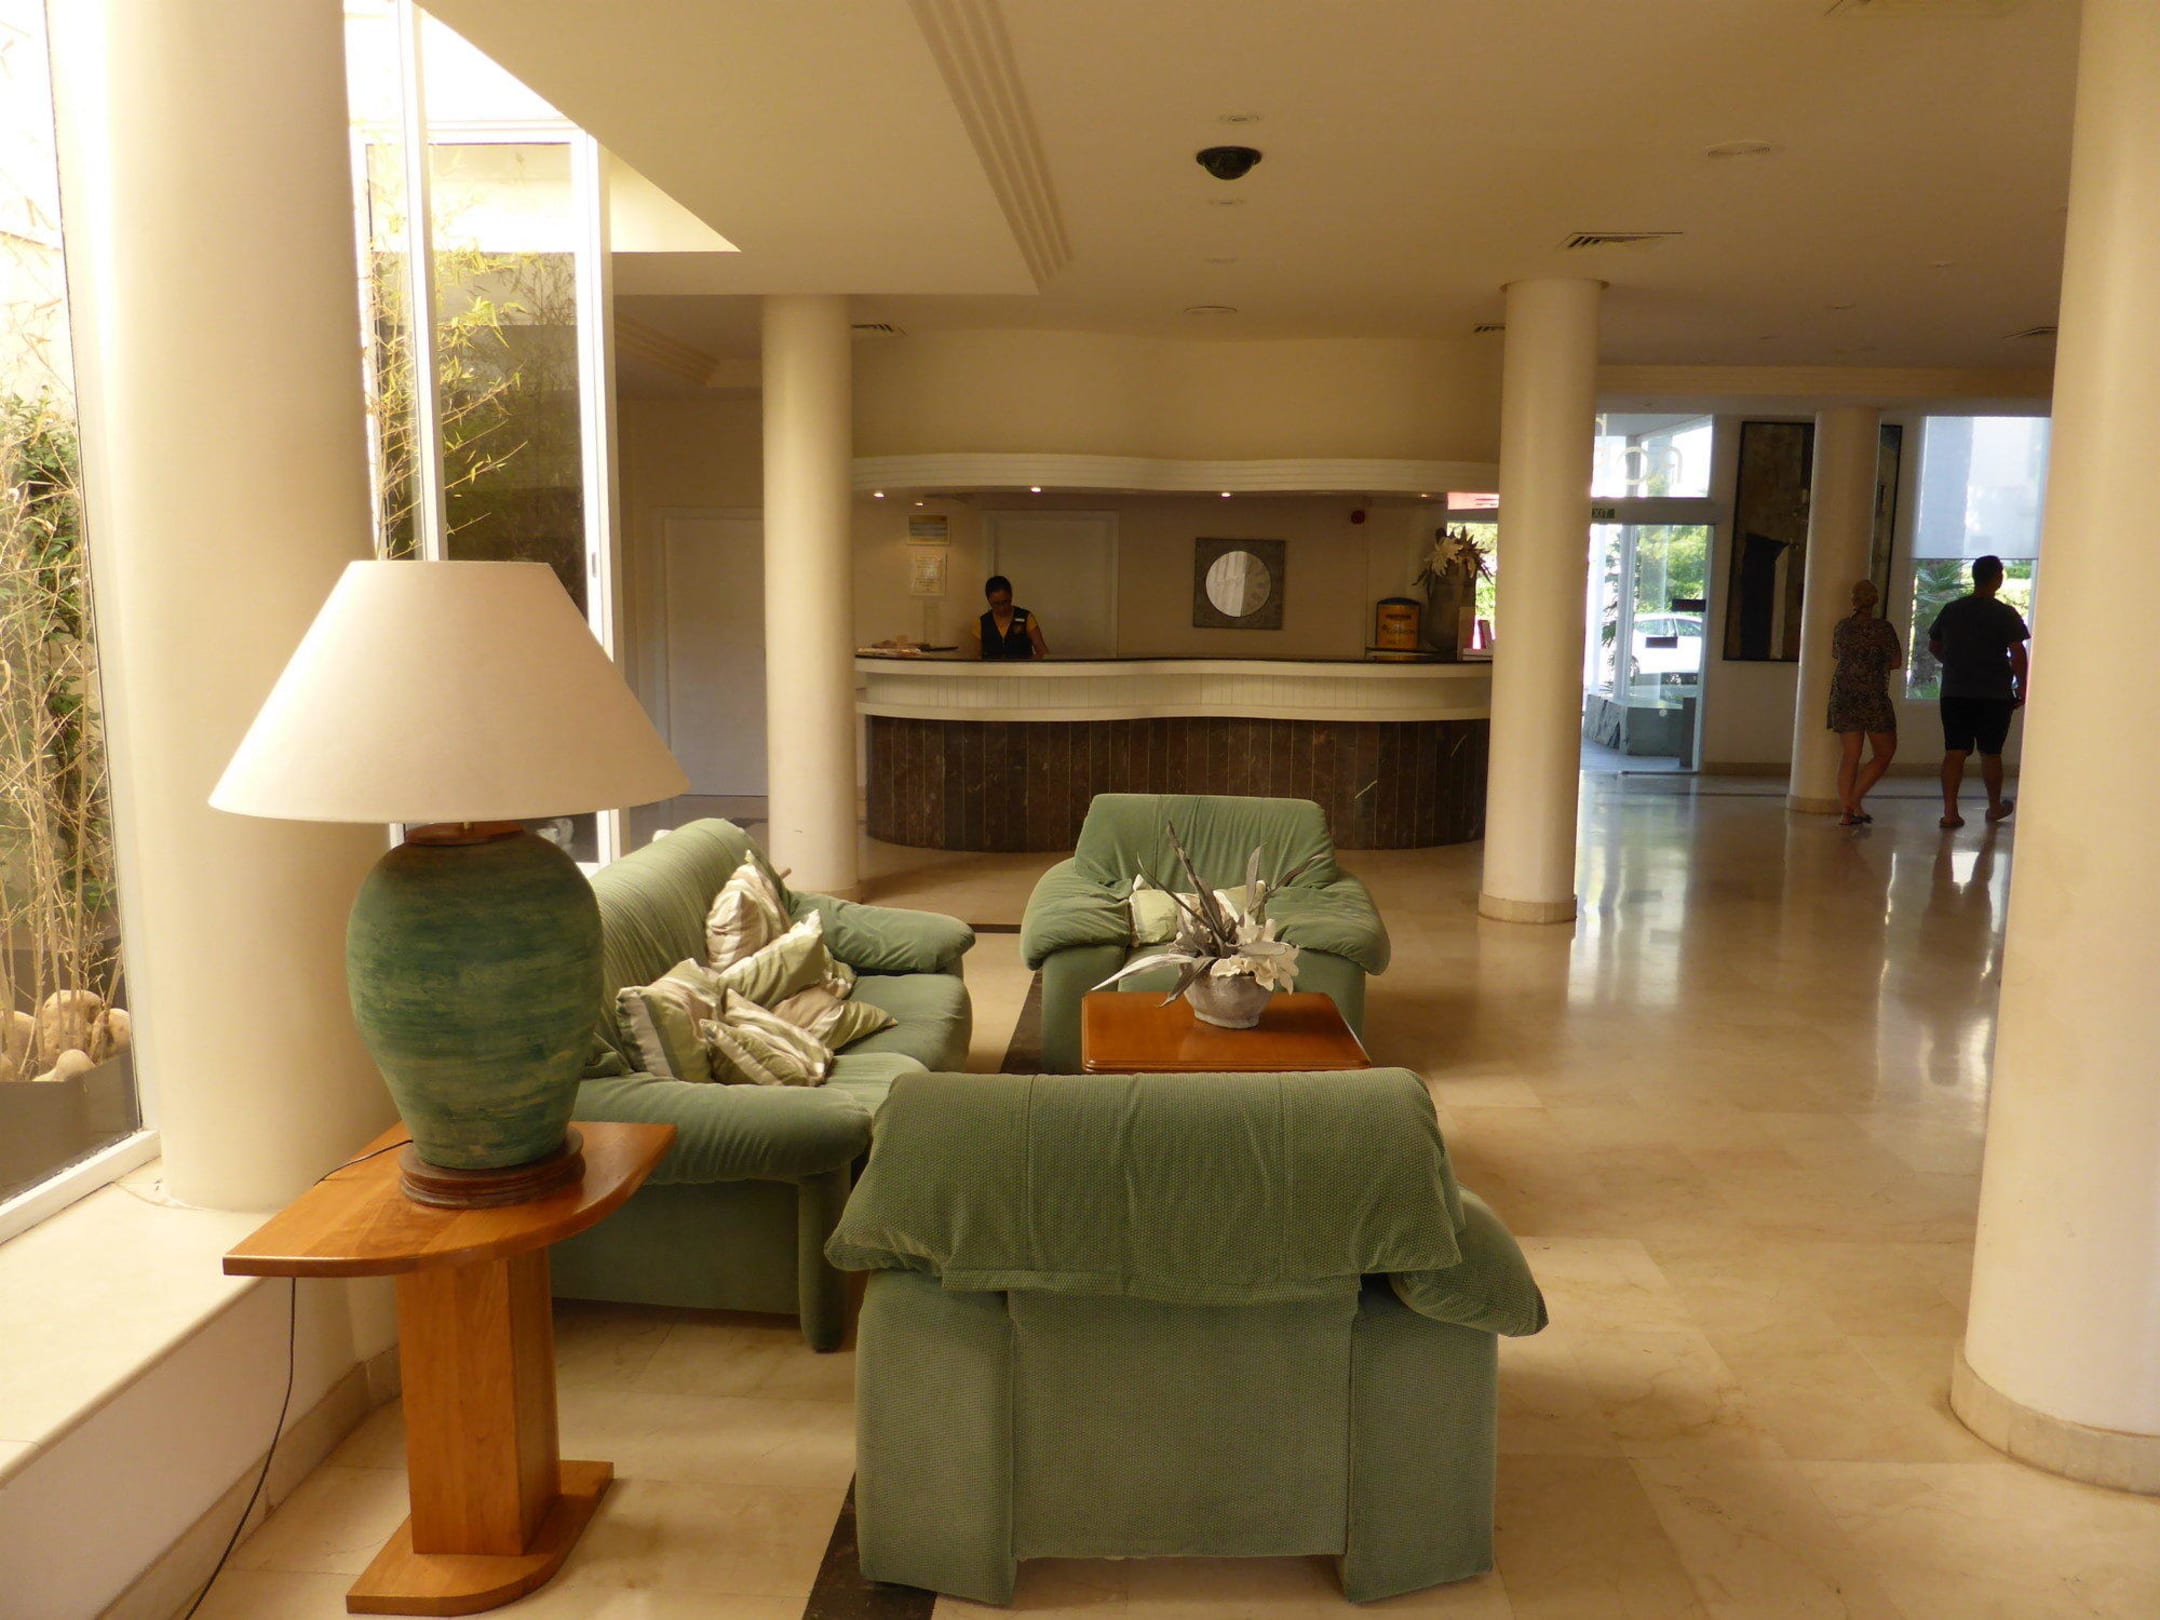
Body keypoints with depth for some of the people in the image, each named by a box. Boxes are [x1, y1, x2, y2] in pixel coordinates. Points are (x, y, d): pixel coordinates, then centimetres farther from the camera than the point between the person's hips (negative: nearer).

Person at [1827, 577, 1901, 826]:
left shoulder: (1842, 627, 5)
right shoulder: (1882, 627, -8)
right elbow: (1896, 663, -3)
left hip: (1843, 697, 5)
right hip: (1873, 698, -5)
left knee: (1850, 756, 6)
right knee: (1884, 753, 8)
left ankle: (1847, 810, 1)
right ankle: (1856, 798, -6)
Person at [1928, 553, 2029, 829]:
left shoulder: (1951, 610, 5)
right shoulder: (2005, 614, -7)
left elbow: (1934, 646, 16)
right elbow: (2017, 654, -11)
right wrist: (2022, 685, 0)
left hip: (1954, 693, 3)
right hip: (1994, 695, -2)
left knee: (1954, 752, 0)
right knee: (1990, 754, 11)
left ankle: (1949, 811, -8)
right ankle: (1995, 807, 27)